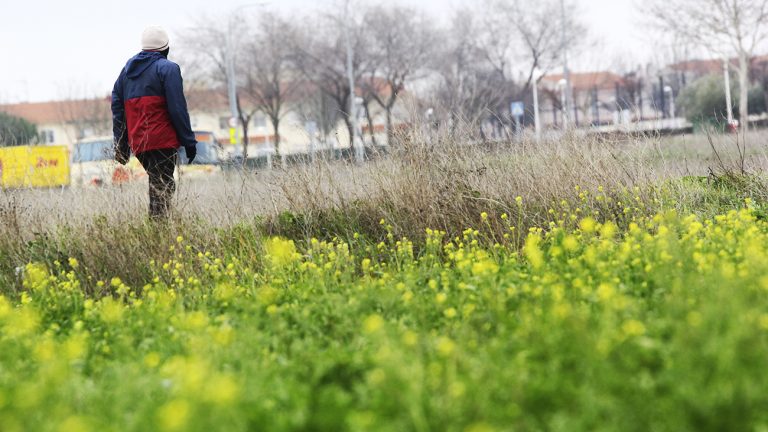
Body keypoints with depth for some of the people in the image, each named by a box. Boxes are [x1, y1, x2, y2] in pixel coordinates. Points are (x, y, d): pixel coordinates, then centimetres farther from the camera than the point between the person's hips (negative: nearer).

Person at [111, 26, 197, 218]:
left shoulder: (127, 69, 19)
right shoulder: (168, 68, -2)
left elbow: (117, 107, 17)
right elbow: (178, 108, -9)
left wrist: (121, 146, 18)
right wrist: (189, 141, -6)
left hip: (137, 143, 6)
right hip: (163, 141, -6)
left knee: (157, 184, 16)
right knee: (163, 187, -8)